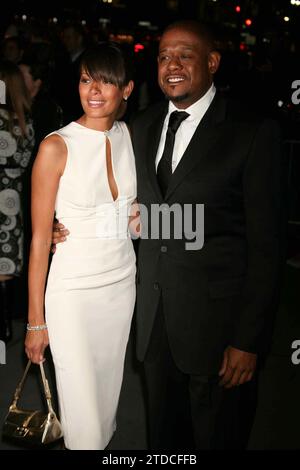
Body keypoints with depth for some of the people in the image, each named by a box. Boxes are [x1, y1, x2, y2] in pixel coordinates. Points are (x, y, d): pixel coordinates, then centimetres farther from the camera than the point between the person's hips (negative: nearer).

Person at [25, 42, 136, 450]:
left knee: (109, 394, 18)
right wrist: (36, 321, -9)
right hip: (73, 289, -4)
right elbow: (40, 238, -10)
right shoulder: (56, 146, -12)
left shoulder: (131, 137, 2)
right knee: (84, 419, 2)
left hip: (122, 281, 5)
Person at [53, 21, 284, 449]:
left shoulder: (254, 133, -12)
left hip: (214, 316, -5)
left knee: (212, 434, 14)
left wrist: (249, 340, -13)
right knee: (162, 428, 20)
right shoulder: (143, 126, 7)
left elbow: (266, 243, -12)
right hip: (153, 311, 5)